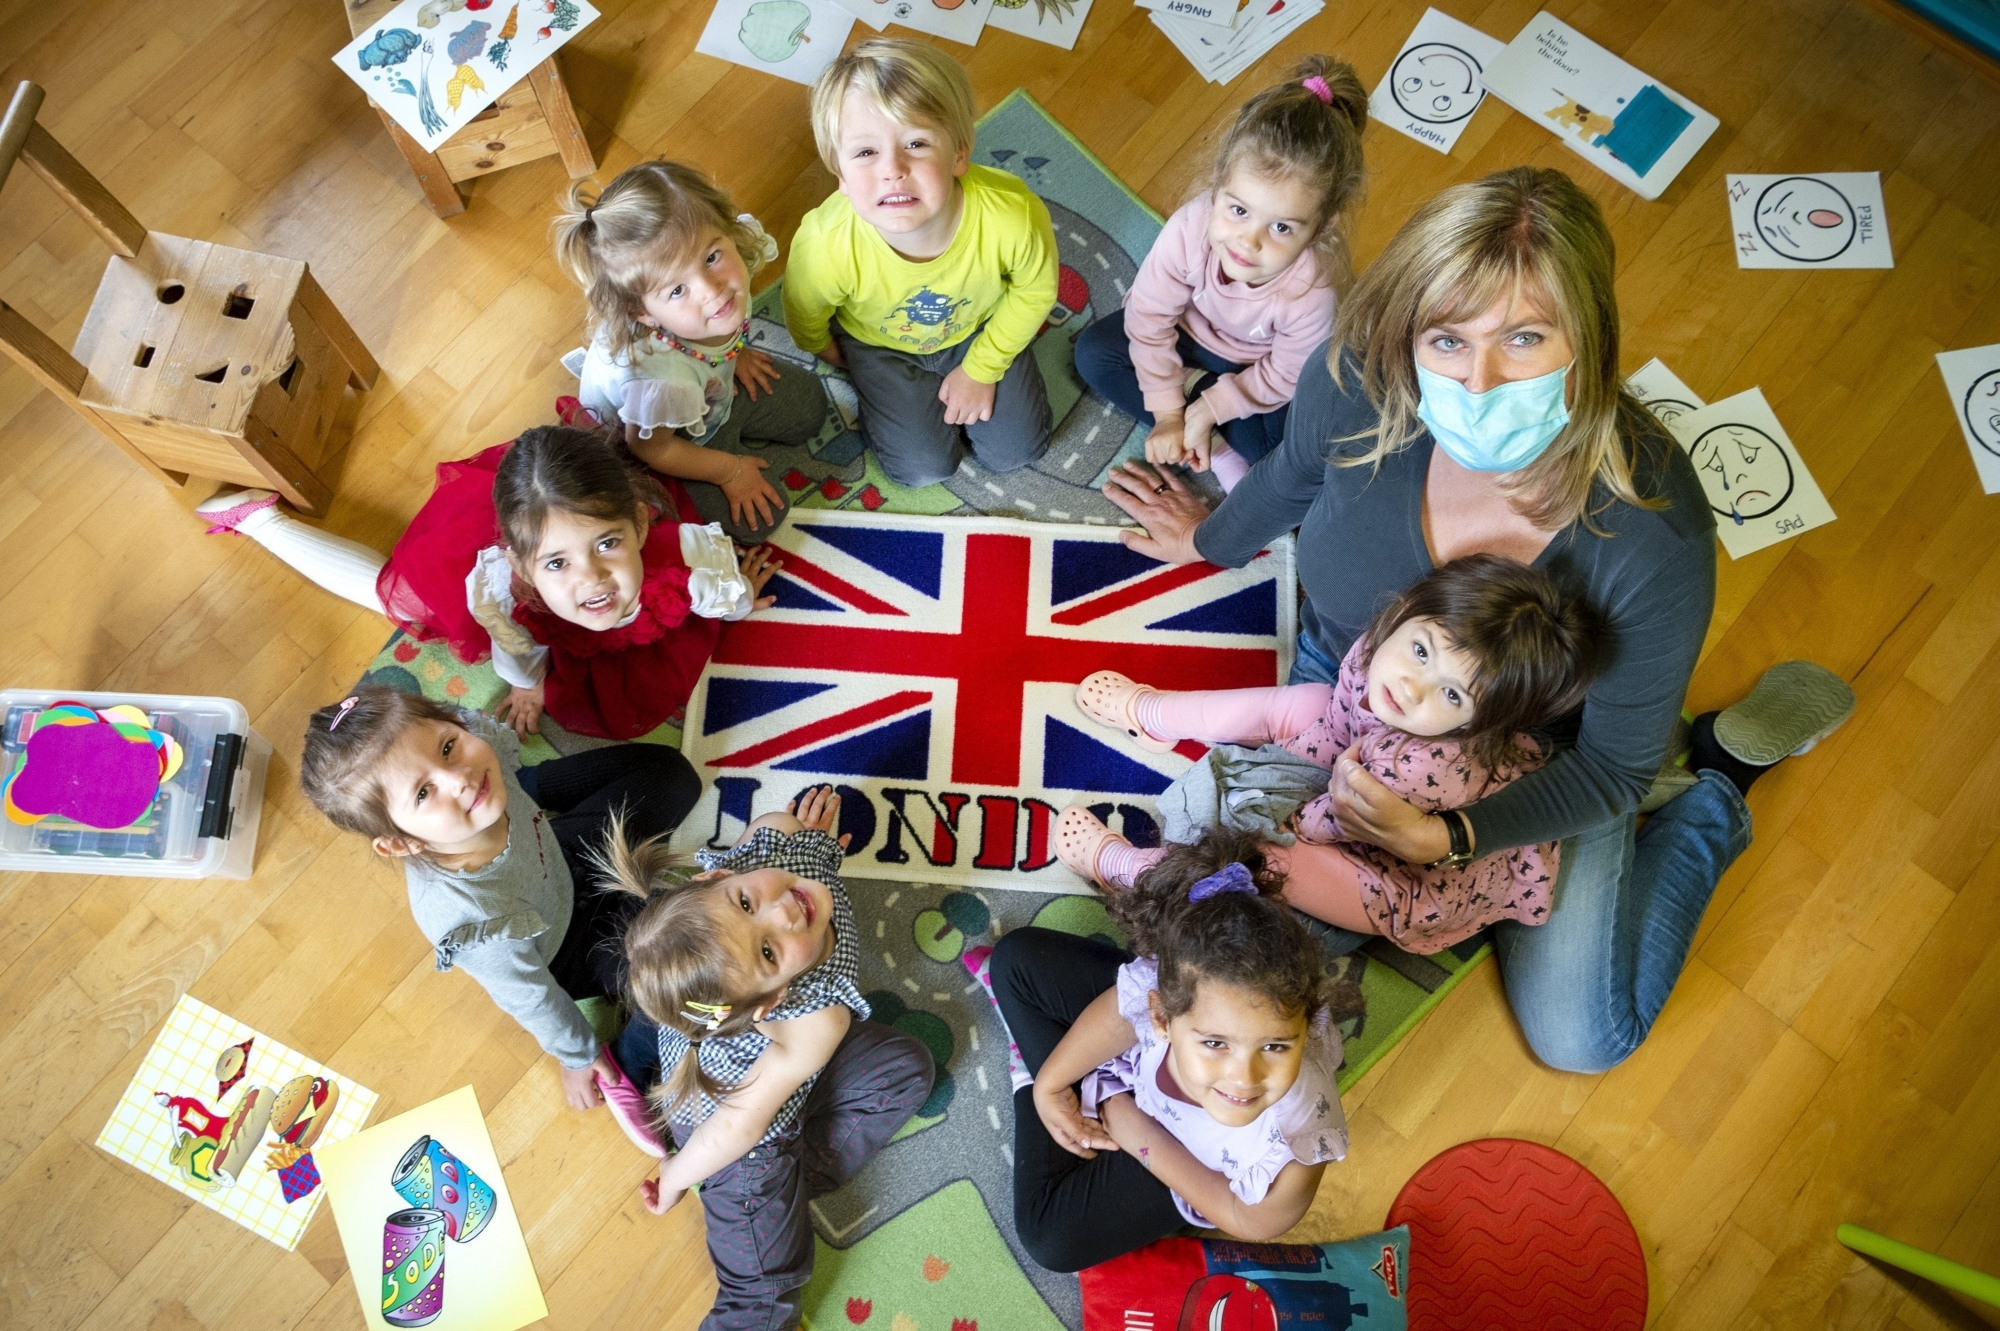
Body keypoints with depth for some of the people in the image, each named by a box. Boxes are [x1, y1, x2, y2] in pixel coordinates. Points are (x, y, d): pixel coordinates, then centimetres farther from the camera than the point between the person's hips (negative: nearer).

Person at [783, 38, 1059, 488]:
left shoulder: (1015, 215, -39)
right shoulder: (826, 246, -40)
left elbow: (1035, 291, -14)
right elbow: (805, 316, -14)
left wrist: (982, 369, -5)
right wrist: (827, 353, 7)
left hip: (979, 329, 1)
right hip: (881, 344, -1)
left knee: (1016, 450, 8)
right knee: (923, 468, 2)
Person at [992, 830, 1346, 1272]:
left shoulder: (1291, 1156, -46)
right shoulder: (1159, 986, -43)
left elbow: (1250, 1222, -21)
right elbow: (1117, 1017, -15)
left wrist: (1136, 1133, -18)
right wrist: (1049, 1084, -4)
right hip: (1145, 1054, 2)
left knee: (1051, 1236, -1)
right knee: (1016, 957, 3)